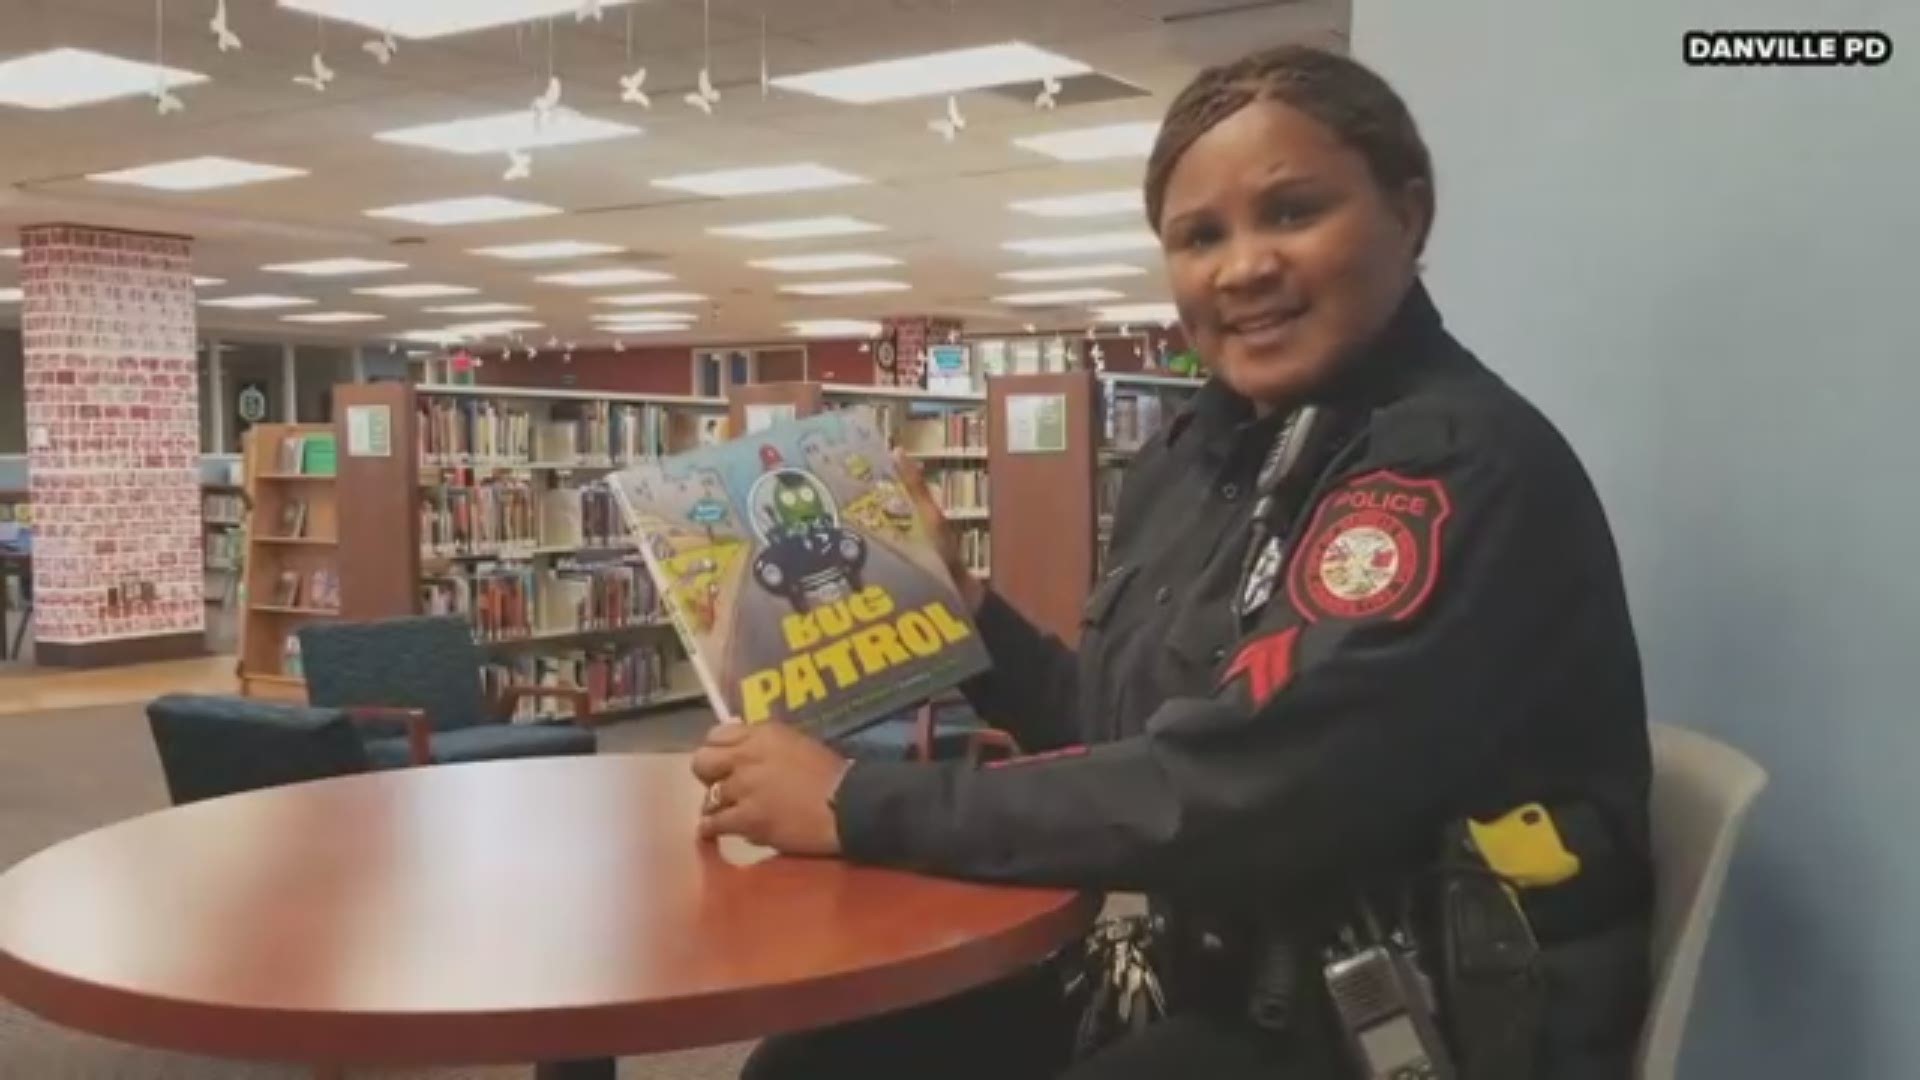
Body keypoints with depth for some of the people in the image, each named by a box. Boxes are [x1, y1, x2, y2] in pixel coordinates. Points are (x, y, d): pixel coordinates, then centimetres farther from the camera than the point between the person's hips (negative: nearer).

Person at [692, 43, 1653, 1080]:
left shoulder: (1466, 468, -19)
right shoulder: (1193, 451, 5)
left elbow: (1216, 795, -27)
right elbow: (1117, 729, 13)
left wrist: (859, 804, -21)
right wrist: (957, 612, -1)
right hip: (1212, 979, 7)